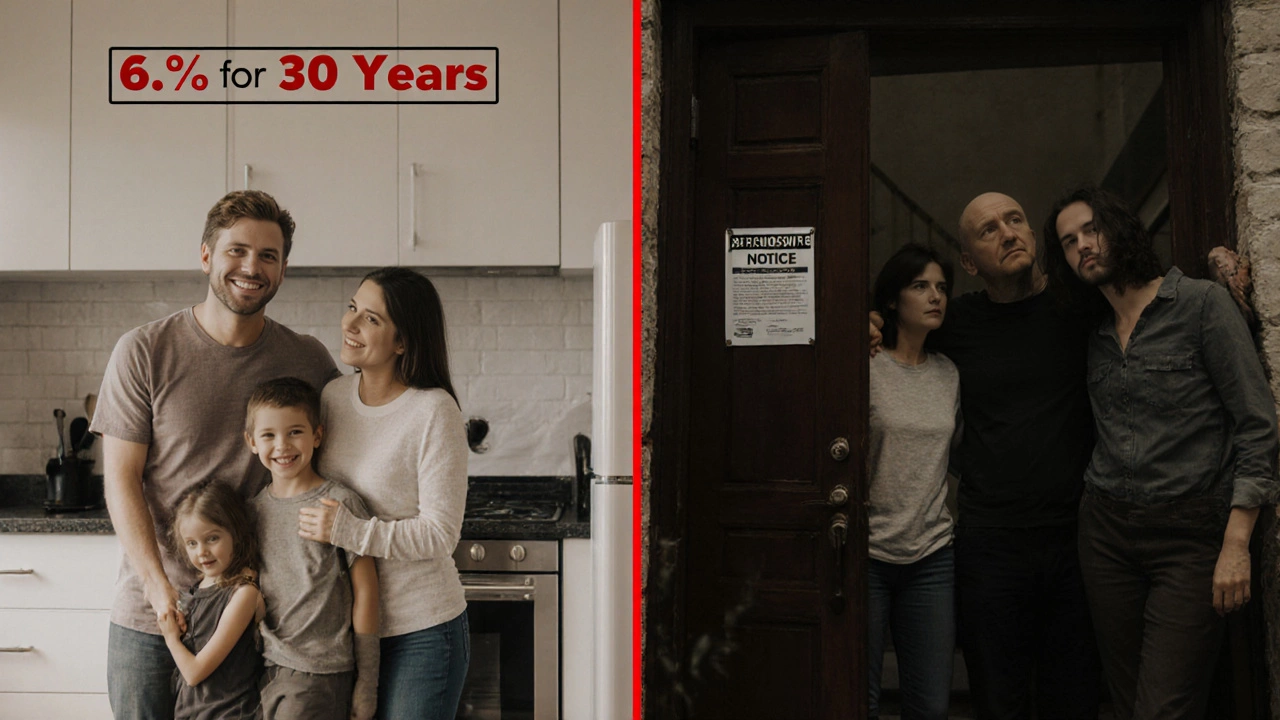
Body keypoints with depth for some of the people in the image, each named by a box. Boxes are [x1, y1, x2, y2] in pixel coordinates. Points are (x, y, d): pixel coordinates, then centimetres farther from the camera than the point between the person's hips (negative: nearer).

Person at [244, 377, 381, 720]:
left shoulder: (340, 503, -10)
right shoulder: (254, 507, 6)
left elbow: (365, 591, -7)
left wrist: (367, 681, -6)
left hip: (321, 673, -5)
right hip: (266, 668, 5)